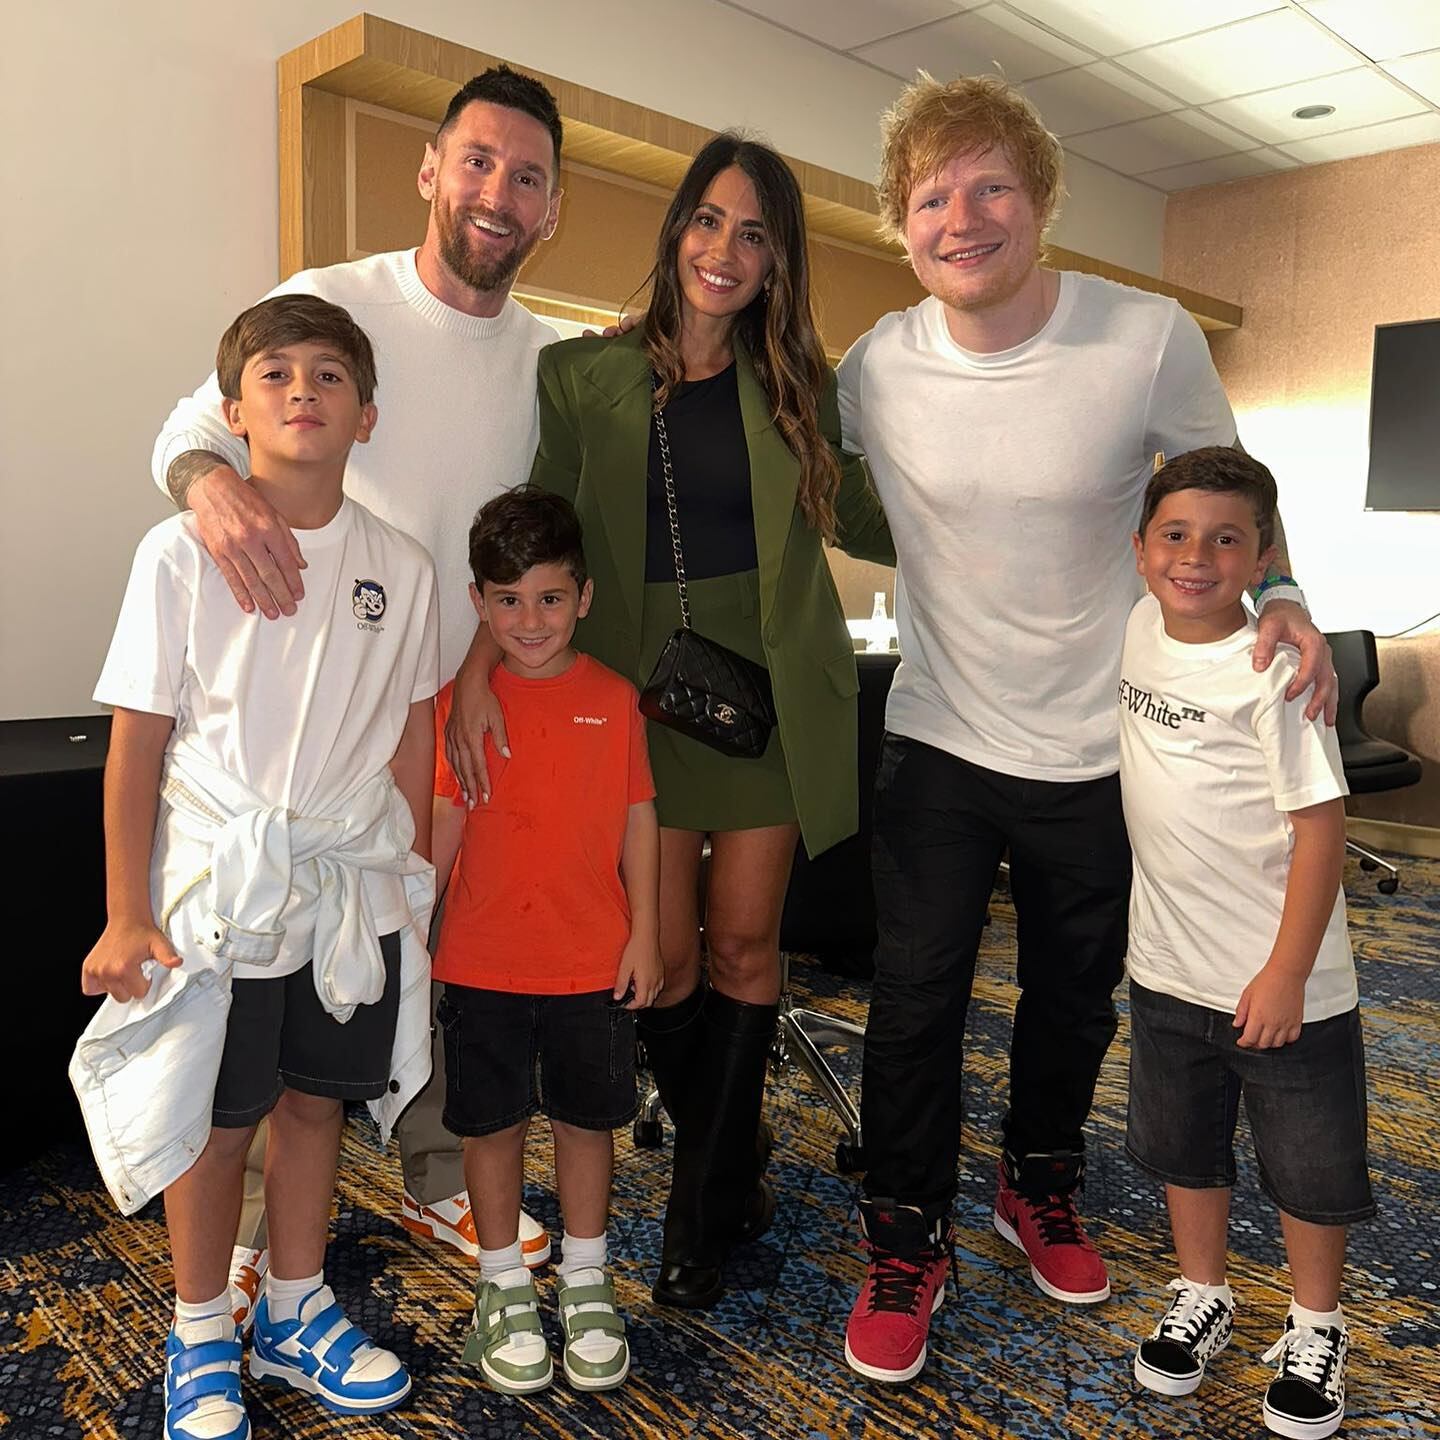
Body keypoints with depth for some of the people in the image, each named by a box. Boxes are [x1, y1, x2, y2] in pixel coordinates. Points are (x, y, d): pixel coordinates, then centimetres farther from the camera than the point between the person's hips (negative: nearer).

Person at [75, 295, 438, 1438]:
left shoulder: (400, 566, 0)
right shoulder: (183, 551, -8)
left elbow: (411, 733, 7)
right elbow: (138, 741, -7)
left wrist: (411, 875, 9)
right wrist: (127, 915, -7)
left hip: (354, 884, 3)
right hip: (217, 885, -2)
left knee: (316, 1098, 16)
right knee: (217, 1120, 10)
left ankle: (297, 1313, 38)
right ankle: (201, 1342, 33)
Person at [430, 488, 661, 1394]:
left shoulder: (615, 699, -3)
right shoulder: (458, 704, -4)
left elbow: (638, 819, 1)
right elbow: (443, 823, 0)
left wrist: (645, 933, 0)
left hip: (594, 961, 1)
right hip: (483, 963, 0)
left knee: (588, 1117, 14)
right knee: (494, 1122, 12)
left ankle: (585, 1280, 34)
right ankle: (504, 1286, 32)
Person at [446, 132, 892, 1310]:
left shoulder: (797, 383, 7)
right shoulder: (582, 376, 1)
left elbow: (862, 520, 12)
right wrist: (476, 669, -16)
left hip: (770, 683, 1)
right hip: (641, 685, -1)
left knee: (744, 943, 5)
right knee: (665, 953, 1)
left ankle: (706, 1211, 23)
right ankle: (733, 1162, 30)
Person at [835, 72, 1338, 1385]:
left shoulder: (1151, 339, -13)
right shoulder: (874, 368, -9)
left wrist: (1282, 596, -15)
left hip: (1096, 750, 1)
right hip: (937, 740, 0)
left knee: (1076, 993, 18)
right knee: (917, 995, 2)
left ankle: (1040, 1188, 45)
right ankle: (907, 1243, 26)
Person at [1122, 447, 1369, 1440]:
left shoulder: (1274, 671, -19)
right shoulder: (1138, 631, -3)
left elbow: (1322, 826, -19)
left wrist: (1287, 974, -19)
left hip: (1283, 982, -5)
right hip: (1168, 967, 6)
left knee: (1309, 1167, 13)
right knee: (1183, 1148, 21)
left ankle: (1316, 1328, 37)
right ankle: (1203, 1300, 42)